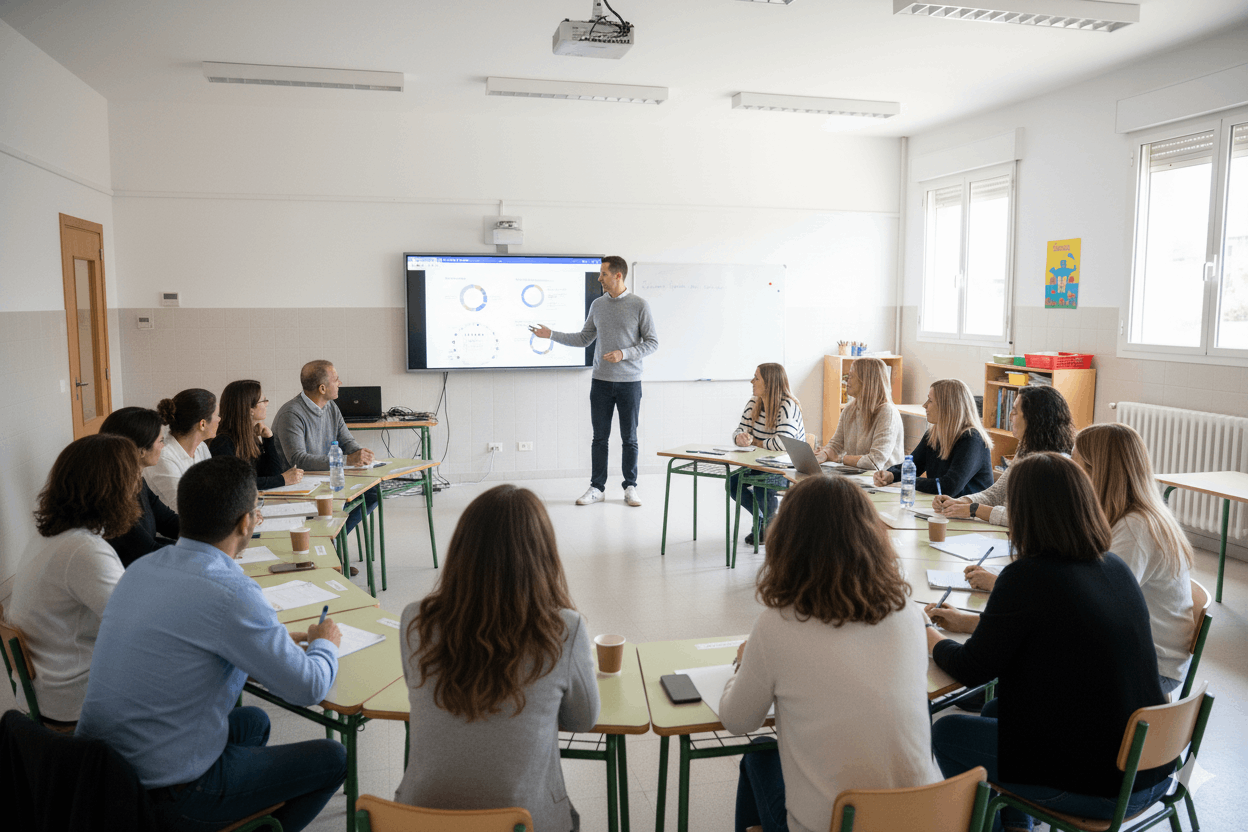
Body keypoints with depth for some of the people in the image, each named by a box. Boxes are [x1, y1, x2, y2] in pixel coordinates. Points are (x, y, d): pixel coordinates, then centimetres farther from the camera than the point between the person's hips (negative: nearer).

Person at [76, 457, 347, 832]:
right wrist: (325, 644, 5)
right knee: (332, 758, 8)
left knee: (253, 721, 30)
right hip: (167, 797, -8)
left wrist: (281, 640, 16)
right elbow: (309, 688, -17)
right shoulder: (231, 594, -26)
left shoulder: (142, 566, -1)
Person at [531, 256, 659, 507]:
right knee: (600, 437, 6)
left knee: (629, 438, 5)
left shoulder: (639, 305, -5)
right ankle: (597, 488, 15)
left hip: (629, 382, -3)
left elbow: (652, 342, -5)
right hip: (601, 381, 3)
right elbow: (583, 338, 15)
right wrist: (552, 335, 9)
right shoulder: (597, 305, 8)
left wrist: (623, 353, -17)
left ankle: (630, 487, 16)